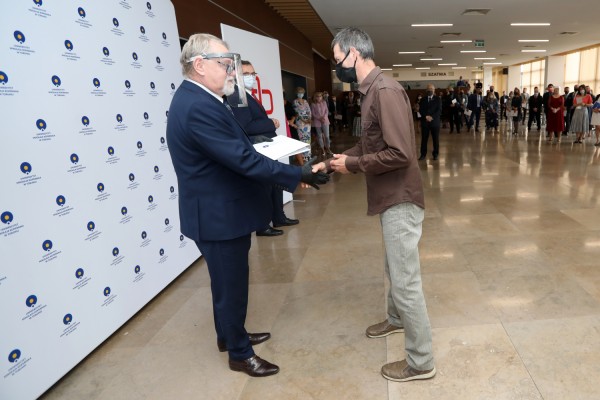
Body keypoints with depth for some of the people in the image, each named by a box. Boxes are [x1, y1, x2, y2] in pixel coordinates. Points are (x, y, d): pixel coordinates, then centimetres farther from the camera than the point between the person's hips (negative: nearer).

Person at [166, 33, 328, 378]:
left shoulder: (197, 99, 9)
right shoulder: (199, 107, -26)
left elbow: (235, 153, 11)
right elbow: (244, 159, -29)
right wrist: (298, 175, -23)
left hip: (223, 209, 10)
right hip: (219, 215, -10)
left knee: (229, 281, 24)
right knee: (232, 285, 7)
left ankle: (229, 335, 44)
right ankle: (240, 354, 28)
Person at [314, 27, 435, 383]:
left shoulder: (385, 90, -20)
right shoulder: (372, 90, 11)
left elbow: (400, 153, -27)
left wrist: (352, 164, -16)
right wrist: (331, 163, 12)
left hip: (400, 200, -10)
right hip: (391, 198, 10)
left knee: (406, 281, 1)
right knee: (396, 270, 26)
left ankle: (421, 362, 17)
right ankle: (396, 320, 49)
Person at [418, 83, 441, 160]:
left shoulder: (438, 99, 6)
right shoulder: (423, 99, 12)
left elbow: (439, 110, -3)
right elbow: (420, 110, 3)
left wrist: (432, 117, -17)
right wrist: (426, 116, -14)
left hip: (435, 122, -1)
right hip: (424, 122, 1)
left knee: (435, 139, 3)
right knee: (424, 139, 1)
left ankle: (435, 154, 11)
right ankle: (423, 154, 7)